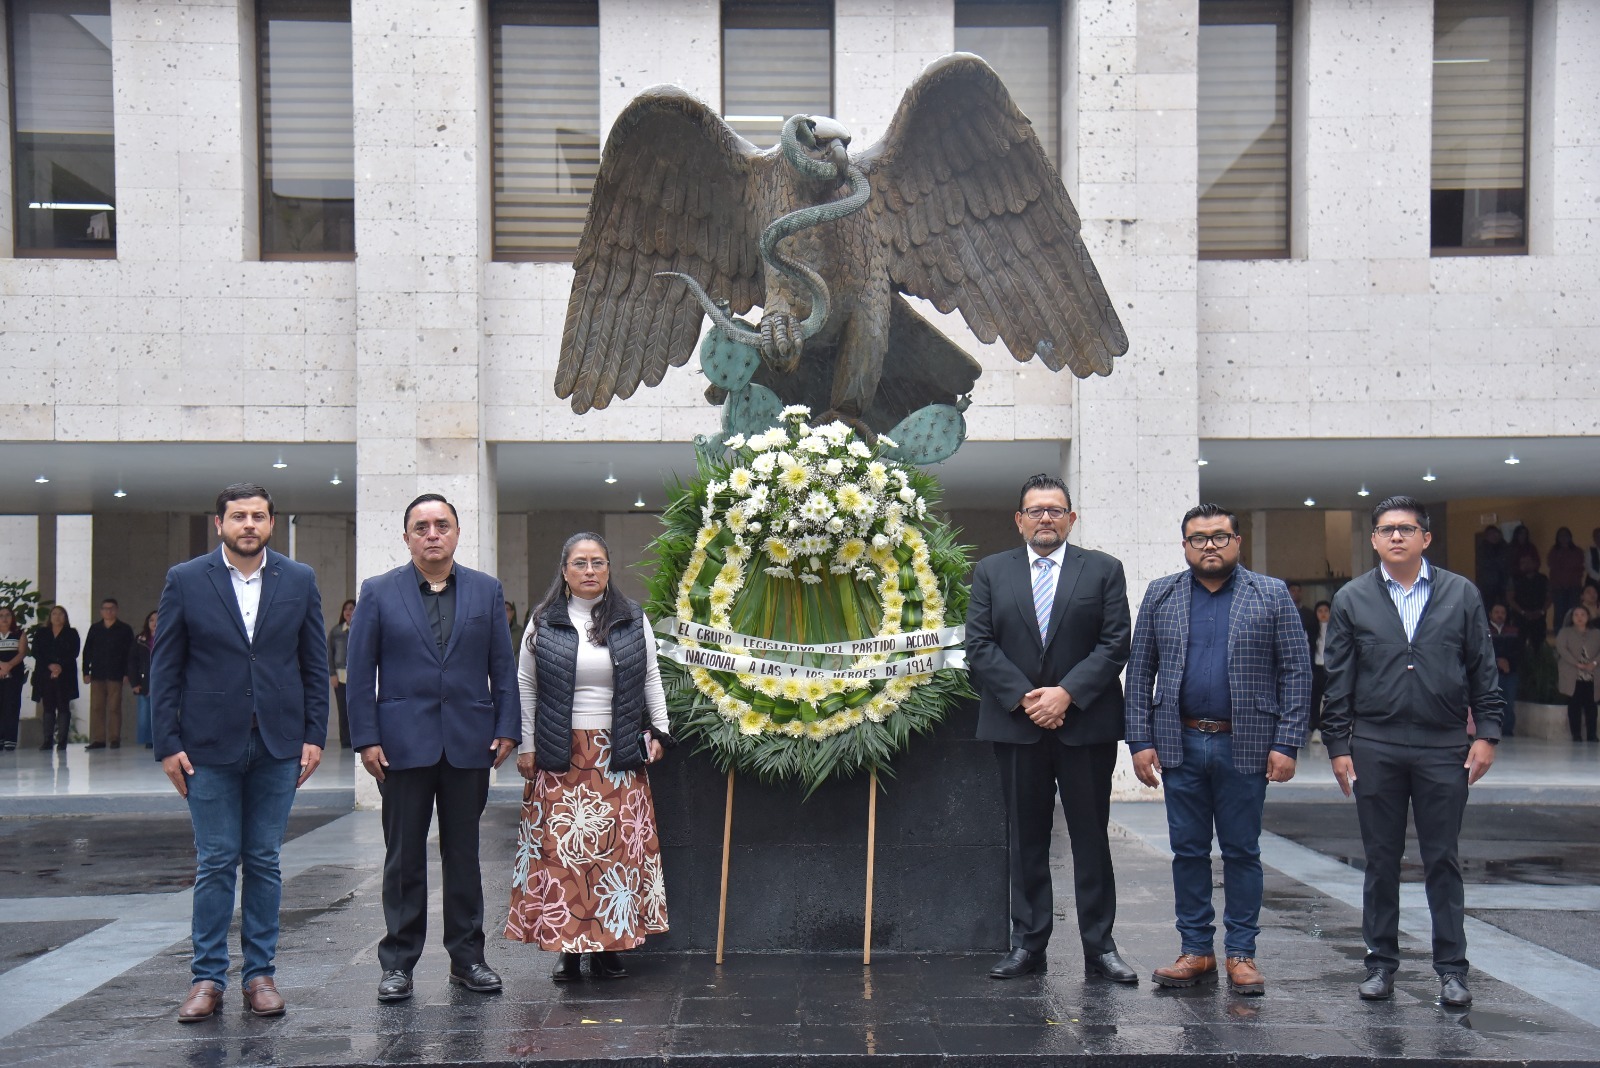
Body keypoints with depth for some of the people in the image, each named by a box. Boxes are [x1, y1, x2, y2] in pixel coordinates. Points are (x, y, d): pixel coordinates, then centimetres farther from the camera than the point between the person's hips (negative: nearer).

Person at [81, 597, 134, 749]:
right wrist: (86, 672, 4)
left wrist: (127, 674, -7)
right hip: (97, 675, 3)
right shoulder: (95, 629, 14)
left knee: (114, 708, -3)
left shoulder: (124, 629, 5)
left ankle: (114, 738, 0)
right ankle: (98, 739, 2)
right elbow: (87, 651, 13)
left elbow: (129, 653, 1)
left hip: (115, 675, -3)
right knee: (96, 707, 0)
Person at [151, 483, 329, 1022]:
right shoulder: (186, 580, 1)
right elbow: (165, 669, 1)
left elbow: (315, 665, 7)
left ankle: (260, 973, 16)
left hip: (277, 745, 1)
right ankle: (208, 978, 12)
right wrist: (168, 744, -5)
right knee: (215, 863, 3)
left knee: (264, 861, 8)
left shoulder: (299, 580, 5)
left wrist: (314, 735, 1)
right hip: (209, 745, -1)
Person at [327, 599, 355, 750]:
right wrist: (332, 674, 0)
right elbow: (329, 652, 9)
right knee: (343, 710, 0)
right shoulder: (335, 631, 9)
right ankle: (345, 742, 5)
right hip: (340, 676, 2)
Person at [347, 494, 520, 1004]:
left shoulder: (487, 591, 8)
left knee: (464, 853, 9)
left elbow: (503, 666, 8)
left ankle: (467, 957, 18)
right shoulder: (379, 592, 3)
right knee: (404, 857, 4)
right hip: (404, 744, -1)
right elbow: (360, 671, 1)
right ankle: (398, 962, 13)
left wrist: (506, 729, 0)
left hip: (469, 743, 2)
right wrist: (366, 738, -6)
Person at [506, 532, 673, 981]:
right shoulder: (542, 622, 5)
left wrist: (659, 731, 5)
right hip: (561, 757, -1)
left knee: (619, 845, -1)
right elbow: (525, 686, 6)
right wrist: (525, 745, 1)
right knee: (561, 846, -2)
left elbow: (651, 679, 12)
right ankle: (567, 946, 5)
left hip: (618, 756, 1)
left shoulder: (634, 620, 7)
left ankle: (609, 945, 8)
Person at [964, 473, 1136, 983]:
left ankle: (1099, 946, 11)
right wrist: (1024, 697, -10)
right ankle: (1027, 944, 14)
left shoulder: (1103, 570, 6)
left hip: (1086, 723, -1)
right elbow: (980, 647, 1)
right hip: (1015, 725, 1)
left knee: (1092, 837, 4)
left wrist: (1066, 693, -13)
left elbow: (1115, 645, -2)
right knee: (1025, 839, 7)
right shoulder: (990, 572, 9)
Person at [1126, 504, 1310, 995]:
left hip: (1245, 747, -2)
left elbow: (1297, 672, 0)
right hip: (1180, 746, 2)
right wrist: (1140, 740, -1)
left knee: (1242, 852, 5)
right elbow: (1139, 672, 7)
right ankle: (1196, 950, 16)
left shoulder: (1272, 595, 3)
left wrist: (1286, 744, -7)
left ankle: (1241, 954, 14)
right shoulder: (1160, 595, 7)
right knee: (1188, 850, 7)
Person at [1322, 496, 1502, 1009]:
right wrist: (1338, 746, 0)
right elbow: (1338, 679, 4)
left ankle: (1452, 968, 13)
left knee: (1443, 860, 5)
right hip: (1375, 749, 0)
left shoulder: (1461, 594, 5)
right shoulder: (1352, 599, 5)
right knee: (1381, 861, 7)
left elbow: (1483, 670, 6)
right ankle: (1381, 962, 17)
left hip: (1443, 747, 0)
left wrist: (1487, 734, -1)